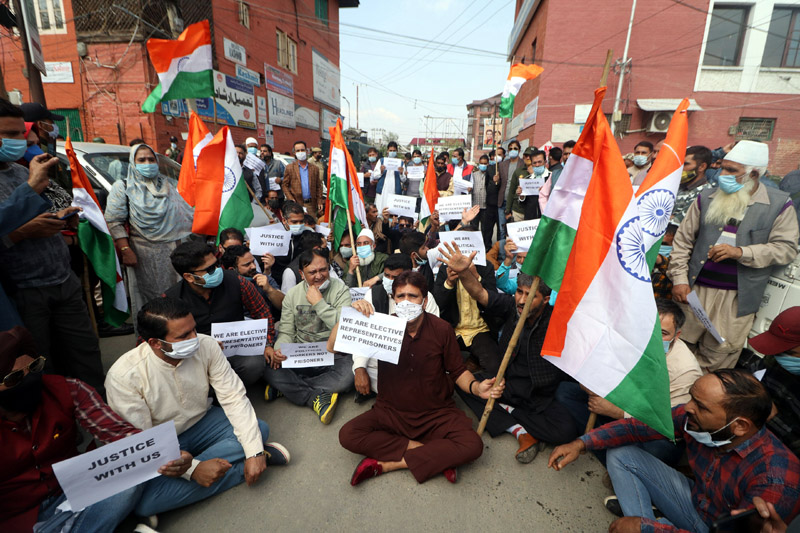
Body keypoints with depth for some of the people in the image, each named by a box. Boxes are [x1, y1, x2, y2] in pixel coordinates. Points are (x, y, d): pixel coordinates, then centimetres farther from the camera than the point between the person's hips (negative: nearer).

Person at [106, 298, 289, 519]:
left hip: (202, 423, 1)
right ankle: (239, 466, -16)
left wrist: (254, 452, -25)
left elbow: (234, 398, -16)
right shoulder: (123, 375, -25)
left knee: (259, 429, -20)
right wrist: (193, 469, -32)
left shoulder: (206, 346, -19)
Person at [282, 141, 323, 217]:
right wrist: (291, 199, -7)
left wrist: (319, 202, 3)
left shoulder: (314, 169, 12)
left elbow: (318, 187, 12)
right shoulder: (289, 168, 7)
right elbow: (284, 185, 6)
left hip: (311, 205, 2)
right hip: (296, 204, -2)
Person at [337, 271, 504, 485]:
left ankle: (387, 464, -15)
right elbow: (333, 346, -12)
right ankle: (437, 455, -14)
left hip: (436, 415, -1)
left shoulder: (441, 329, -7)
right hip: (391, 413, 1)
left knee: (473, 445, -26)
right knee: (347, 435, -23)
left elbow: (458, 372, 3)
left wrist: (476, 387, -20)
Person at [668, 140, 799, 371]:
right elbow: (683, 240, 4)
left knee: (719, 354, 5)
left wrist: (740, 252, -18)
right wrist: (679, 279, -4)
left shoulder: (779, 204, 1)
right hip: (696, 288, 2)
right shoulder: (706, 198, 6)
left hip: (738, 298, -1)